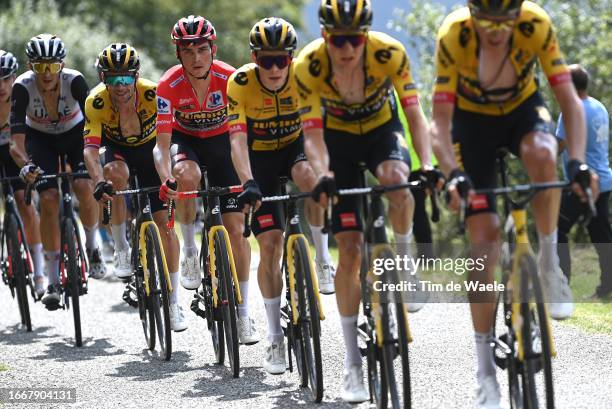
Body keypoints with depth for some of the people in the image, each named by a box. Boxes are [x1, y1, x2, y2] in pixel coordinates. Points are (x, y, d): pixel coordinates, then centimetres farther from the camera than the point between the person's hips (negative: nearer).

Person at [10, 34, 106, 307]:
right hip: (40, 138, 0)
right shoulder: (23, 87, -30)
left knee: (84, 187, -25)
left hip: (74, 133, 0)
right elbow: (16, 136, -35)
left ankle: (92, 247, 4)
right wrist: (25, 165, -55)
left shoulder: (74, 81, -30)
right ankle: (53, 282, -10)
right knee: (49, 198, -17)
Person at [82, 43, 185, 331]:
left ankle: (173, 302, 0)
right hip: (117, 151, 0)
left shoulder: (152, 93, -31)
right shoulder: (96, 102, -29)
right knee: (116, 172, -36)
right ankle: (121, 249, -18)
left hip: (150, 149, 0)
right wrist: (99, 182, -53)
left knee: (164, 221, -9)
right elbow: (91, 148, -36)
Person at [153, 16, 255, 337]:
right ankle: (189, 250, -14)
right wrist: (165, 179, -48)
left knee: (236, 227, -8)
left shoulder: (230, 79, -27)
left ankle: (243, 312, 3)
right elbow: (161, 144, -29)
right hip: (185, 139, 0)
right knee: (187, 175, -37)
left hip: (221, 141, 0)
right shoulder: (169, 86, -27)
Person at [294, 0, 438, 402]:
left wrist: (427, 164, -41)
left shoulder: (390, 53, -28)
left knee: (396, 180, -37)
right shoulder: (309, 65, -28)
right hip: (339, 138, 0)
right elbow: (313, 133, -27)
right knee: (349, 248, -8)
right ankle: (353, 363, 0)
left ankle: (405, 264, -10)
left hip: (381, 129, 0)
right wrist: (322, 175, -45)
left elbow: (414, 112, -26)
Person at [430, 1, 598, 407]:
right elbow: (440, 123, -28)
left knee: (542, 154, -37)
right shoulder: (453, 35, -30)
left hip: (523, 108, 1)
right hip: (472, 118, -1)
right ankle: (485, 370, -1)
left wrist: (578, 162, -41)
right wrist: (453, 174, -44)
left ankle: (550, 264, -14)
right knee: (485, 237, -9)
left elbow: (570, 101, -27)